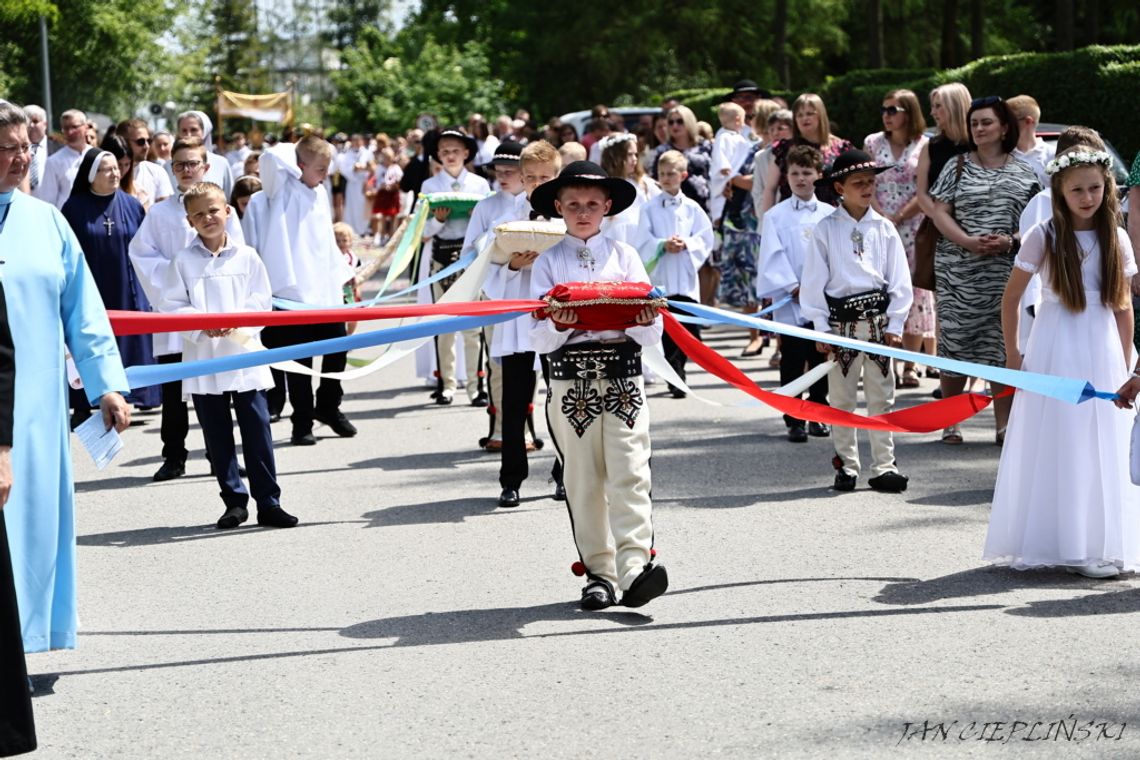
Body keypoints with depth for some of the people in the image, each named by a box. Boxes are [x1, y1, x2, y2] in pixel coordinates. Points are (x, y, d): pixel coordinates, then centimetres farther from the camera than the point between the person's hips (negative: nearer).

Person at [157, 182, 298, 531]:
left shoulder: (246, 257, 4)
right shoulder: (183, 261, 3)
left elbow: (261, 301, 2)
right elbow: (170, 305, 0)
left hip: (244, 355, -1)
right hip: (203, 360, 1)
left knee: (257, 430, -2)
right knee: (217, 435, 6)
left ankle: (268, 502, 2)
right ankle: (234, 500, 16)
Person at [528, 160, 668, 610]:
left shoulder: (624, 257, 10)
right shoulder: (548, 263, 8)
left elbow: (652, 335, 7)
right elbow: (538, 340, 1)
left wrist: (646, 320, -15)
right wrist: (559, 325, -20)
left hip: (623, 379, 0)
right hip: (569, 382, 0)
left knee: (629, 474, -11)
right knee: (583, 482, 3)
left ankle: (634, 567, -20)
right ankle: (599, 572, 9)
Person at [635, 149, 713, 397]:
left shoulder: (692, 208, 8)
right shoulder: (649, 209, 3)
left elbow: (705, 239, 5)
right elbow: (643, 242, -2)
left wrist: (686, 244, -12)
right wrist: (663, 245, -17)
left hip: (686, 277, 2)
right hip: (659, 277, -2)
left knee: (692, 333, -1)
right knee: (667, 332, -1)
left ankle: (676, 367, 19)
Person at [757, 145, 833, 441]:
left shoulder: (829, 215, 7)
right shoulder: (776, 216, 2)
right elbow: (772, 258, -4)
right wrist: (792, 287, -12)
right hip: (790, 304, -2)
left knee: (821, 362, 8)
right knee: (792, 364, 1)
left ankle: (818, 416, 19)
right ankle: (794, 421, 6)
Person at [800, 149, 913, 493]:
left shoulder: (884, 229, 4)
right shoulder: (826, 229, -1)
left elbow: (899, 281, 5)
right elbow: (814, 281, -1)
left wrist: (895, 325, -1)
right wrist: (822, 328, -4)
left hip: (879, 321, 1)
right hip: (841, 320, -1)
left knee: (881, 397, 4)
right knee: (842, 399, 6)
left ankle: (884, 467, 9)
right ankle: (846, 466, 15)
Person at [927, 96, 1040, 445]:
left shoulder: (1023, 173, 8)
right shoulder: (957, 167, 6)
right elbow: (940, 212, 1)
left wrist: (1012, 240, -13)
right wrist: (968, 241, -14)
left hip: (1008, 272, 0)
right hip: (958, 270, 0)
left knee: (1004, 347, 0)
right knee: (955, 343, 0)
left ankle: (1004, 424, 6)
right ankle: (949, 422, 10)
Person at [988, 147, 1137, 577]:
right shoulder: (1045, 236, -5)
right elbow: (1011, 297, 1)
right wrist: (1013, 355, 0)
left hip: (1102, 350, 3)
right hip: (1055, 349, -3)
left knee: (1101, 449, 5)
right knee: (1053, 447, 0)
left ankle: (1095, 546, 14)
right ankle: (1046, 543, 8)